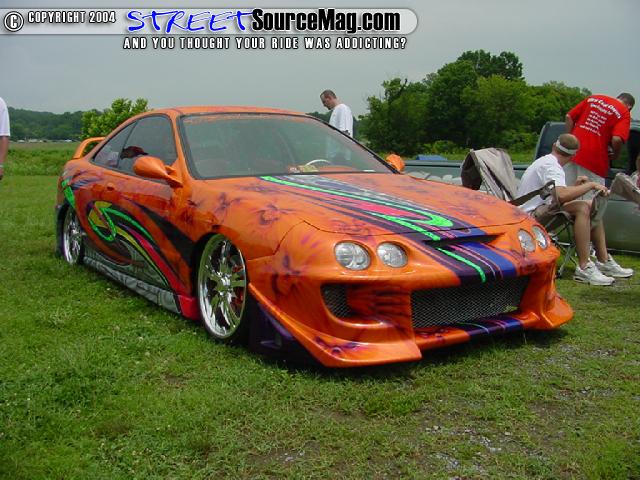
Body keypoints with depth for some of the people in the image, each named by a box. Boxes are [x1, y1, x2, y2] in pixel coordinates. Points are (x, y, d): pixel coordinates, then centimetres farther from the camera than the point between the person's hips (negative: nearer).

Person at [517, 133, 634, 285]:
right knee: (582, 208, -28)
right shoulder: (550, 166, -16)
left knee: (592, 206, 8)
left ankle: (604, 261, 6)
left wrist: (575, 186, 20)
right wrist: (590, 185, -21)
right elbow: (561, 196, -33)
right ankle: (584, 268, -30)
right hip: (531, 215, -11)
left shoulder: (546, 161, 17)